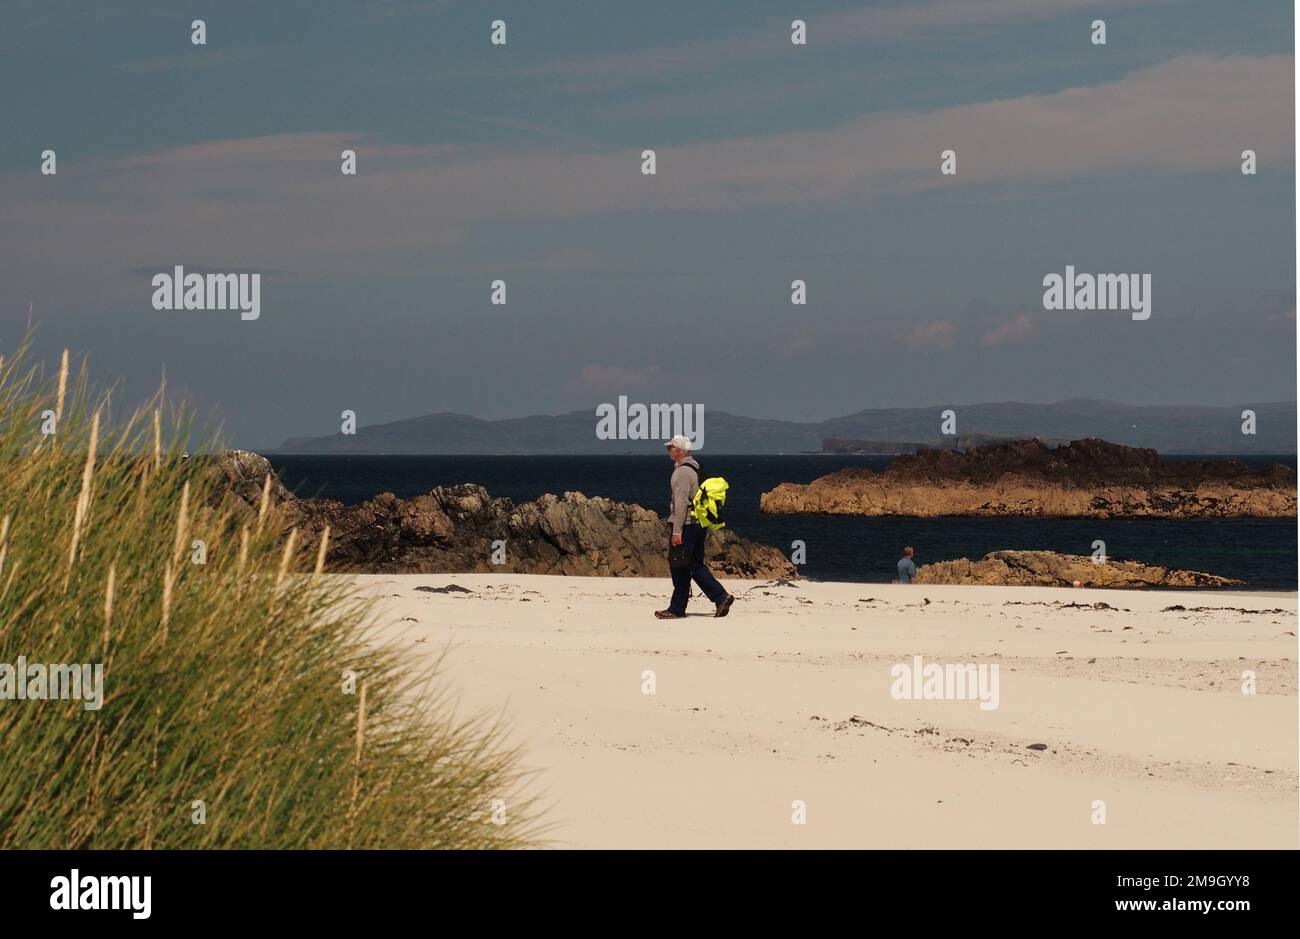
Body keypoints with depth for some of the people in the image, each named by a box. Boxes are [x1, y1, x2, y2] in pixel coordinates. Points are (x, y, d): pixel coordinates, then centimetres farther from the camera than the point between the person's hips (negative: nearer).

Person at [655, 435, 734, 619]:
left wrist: (677, 531, -21)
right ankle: (721, 597, 5)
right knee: (697, 566, 13)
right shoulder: (694, 469, 16)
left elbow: (681, 503, -21)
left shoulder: (682, 472, -15)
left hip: (687, 525, -10)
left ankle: (677, 609, 3)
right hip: (699, 524, 10)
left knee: (680, 568, -2)